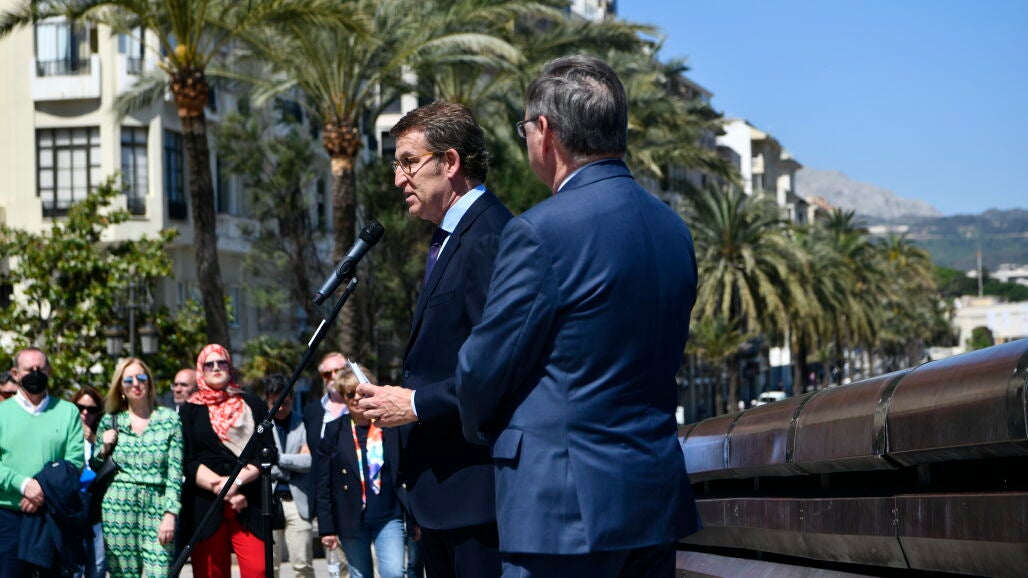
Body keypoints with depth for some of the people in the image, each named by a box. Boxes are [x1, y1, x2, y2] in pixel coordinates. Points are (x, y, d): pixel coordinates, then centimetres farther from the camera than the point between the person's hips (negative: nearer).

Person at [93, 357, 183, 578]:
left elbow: (175, 471, 2)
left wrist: (170, 514, -7)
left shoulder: (170, 419, 6)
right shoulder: (110, 421, 11)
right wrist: (105, 449, -1)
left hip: (157, 508, -2)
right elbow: (96, 468, 19)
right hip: (118, 507, 2)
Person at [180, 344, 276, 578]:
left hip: (249, 506, 0)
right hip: (205, 505, 0)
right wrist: (223, 491, -9)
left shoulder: (253, 405, 15)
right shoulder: (189, 411, 13)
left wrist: (236, 480, -10)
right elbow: (188, 462, 3)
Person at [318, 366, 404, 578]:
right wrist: (326, 528, -3)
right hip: (351, 519, 1)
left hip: (388, 517, -1)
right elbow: (323, 485, 2)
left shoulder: (391, 427, 3)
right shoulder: (334, 431, 3)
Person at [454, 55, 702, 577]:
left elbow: (484, 369, -7)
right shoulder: (673, 229, 10)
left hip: (566, 506, -8)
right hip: (659, 497, 8)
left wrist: (482, 427, 14)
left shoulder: (539, 232, -14)